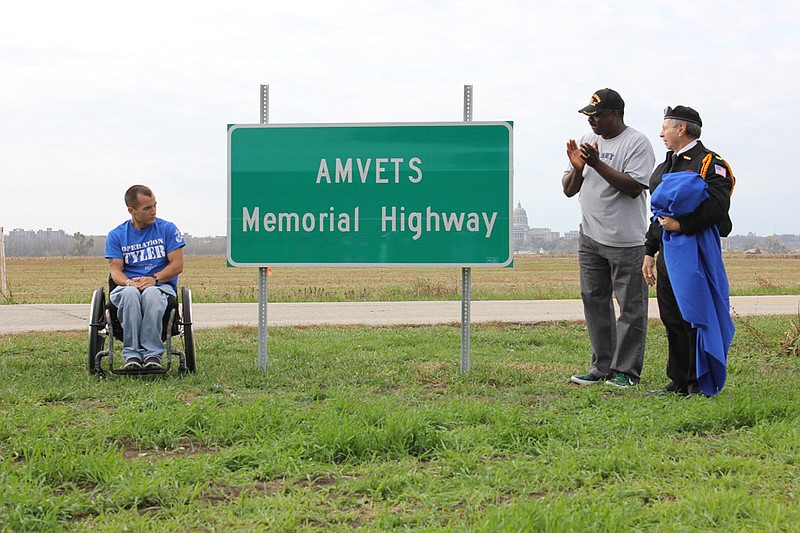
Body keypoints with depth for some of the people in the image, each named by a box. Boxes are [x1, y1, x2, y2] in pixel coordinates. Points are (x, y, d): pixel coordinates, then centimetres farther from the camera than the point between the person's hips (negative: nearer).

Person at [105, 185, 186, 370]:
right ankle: (132, 355, -39)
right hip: (127, 285, 1)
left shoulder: (167, 229, 7)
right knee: (130, 293, -38)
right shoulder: (116, 235, 10)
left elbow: (177, 265, 0)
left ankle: (153, 354, -41)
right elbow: (115, 269, 2)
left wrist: (154, 279, -18)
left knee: (152, 293, -39)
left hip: (162, 285, -1)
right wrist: (129, 282, -21)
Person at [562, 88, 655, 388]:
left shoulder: (637, 143, -8)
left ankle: (626, 370, 4)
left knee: (631, 307, -2)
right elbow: (569, 190, 13)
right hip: (590, 238, 7)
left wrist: (597, 163, -22)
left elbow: (634, 187, -20)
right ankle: (602, 367, 18)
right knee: (595, 302, 10)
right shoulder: (588, 141, 13)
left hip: (626, 240, -7)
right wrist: (577, 168, -8)